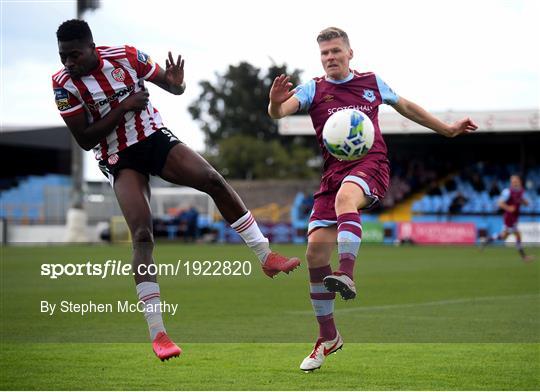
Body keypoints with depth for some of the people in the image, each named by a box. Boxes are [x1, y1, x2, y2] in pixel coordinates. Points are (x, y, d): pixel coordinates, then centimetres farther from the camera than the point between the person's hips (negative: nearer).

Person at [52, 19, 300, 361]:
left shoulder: (125, 56, -10)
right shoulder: (64, 84, -14)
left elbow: (171, 86, 2)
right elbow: (85, 140, -14)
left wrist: (176, 84, -23)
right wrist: (123, 108, -22)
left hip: (154, 137, 2)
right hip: (119, 160, -2)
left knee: (213, 180, -15)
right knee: (142, 234, -17)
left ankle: (266, 256, 3)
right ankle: (157, 333, -17)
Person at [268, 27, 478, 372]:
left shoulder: (371, 82, 14)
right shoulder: (313, 90, 10)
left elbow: (406, 106, 31)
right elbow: (280, 112, -9)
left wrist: (448, 130, 36)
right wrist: (275, 103, -34)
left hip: (370, 165, -2)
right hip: (334, 172, 2)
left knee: (345, 196, -39)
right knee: (316, 252, -8)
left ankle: (347, 275, -54)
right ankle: (328, 338, 8)